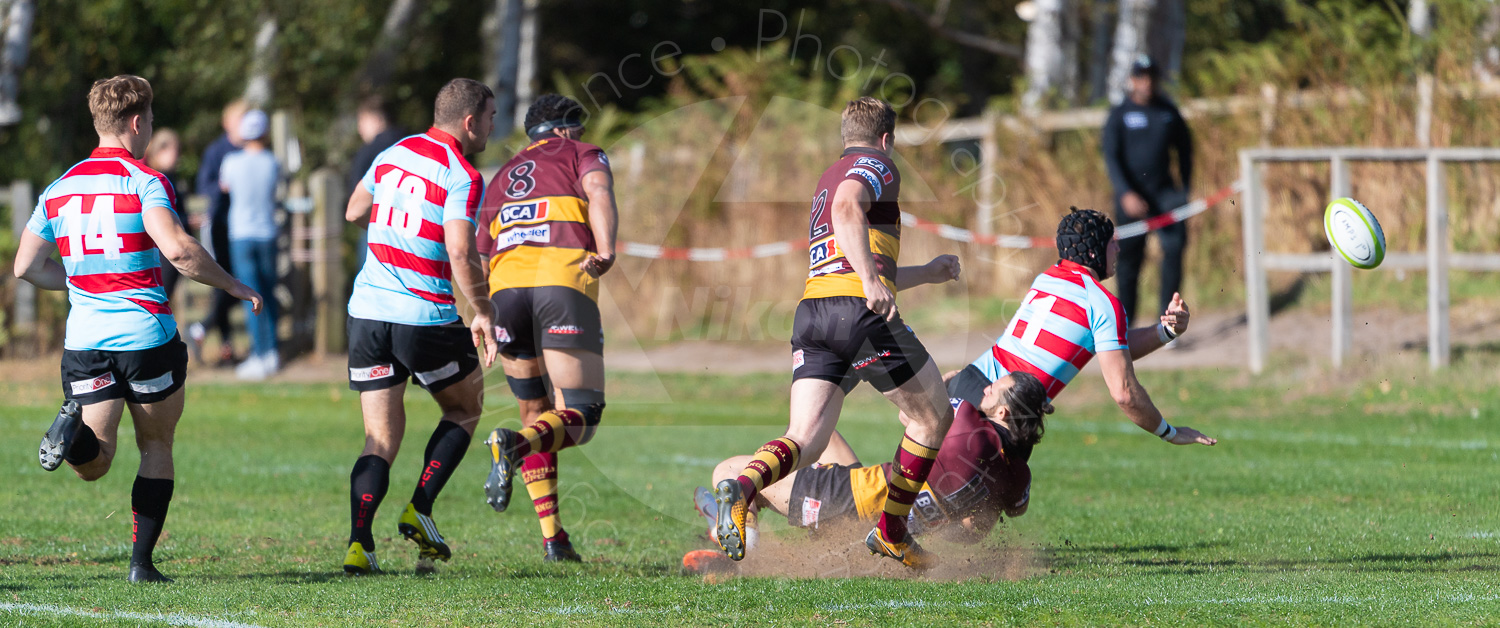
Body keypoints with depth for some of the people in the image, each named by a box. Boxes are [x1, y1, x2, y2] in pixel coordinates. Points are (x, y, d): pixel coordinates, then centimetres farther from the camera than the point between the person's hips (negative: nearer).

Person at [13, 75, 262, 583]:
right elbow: (176, 248, -22)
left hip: (85, 339, 3)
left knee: (94, 463, 3)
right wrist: (231, 285, -9)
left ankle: (74, 429, -31)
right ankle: (142, 561, 9)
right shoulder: (144, 181, -7)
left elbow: (26, 266, 14)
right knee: (157, 448, 15)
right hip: (145, 333, -3)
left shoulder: (59, 189, 11)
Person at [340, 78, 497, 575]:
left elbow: (354, 212, 23)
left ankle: (358, 544, -11)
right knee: (465, 409, 20)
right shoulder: (463, 178, -11)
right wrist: (483, 313, -8)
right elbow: (460, 256, -19)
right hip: (426, 317, -5)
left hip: (367, 311, 5)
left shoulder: (393, 155, 10)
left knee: (381, 441, 6)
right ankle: (419, 511, 8)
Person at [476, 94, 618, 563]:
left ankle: (552, 537, 11)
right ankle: (513, 445, -33)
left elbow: (479, 260, 26)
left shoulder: (502, 177, 31)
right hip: (565, 282, -5)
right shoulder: (581, 154, 18)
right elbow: (599, 191, -5)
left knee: (536, 414, 20)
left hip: (506, 286, 5)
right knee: (581, 418, -1)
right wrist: (606, 251, -17)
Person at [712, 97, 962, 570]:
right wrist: (872, 279, -30)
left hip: (811, 311, 7)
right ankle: (891, 534, 18)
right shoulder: (875, 164, 5)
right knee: (934, 418, 13)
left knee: (804, 441, -7)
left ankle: (742, 487, -38)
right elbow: (848, 210, -19)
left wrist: (926, 273, 50)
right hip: (864, 316, -7)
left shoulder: (827, 179, 32)